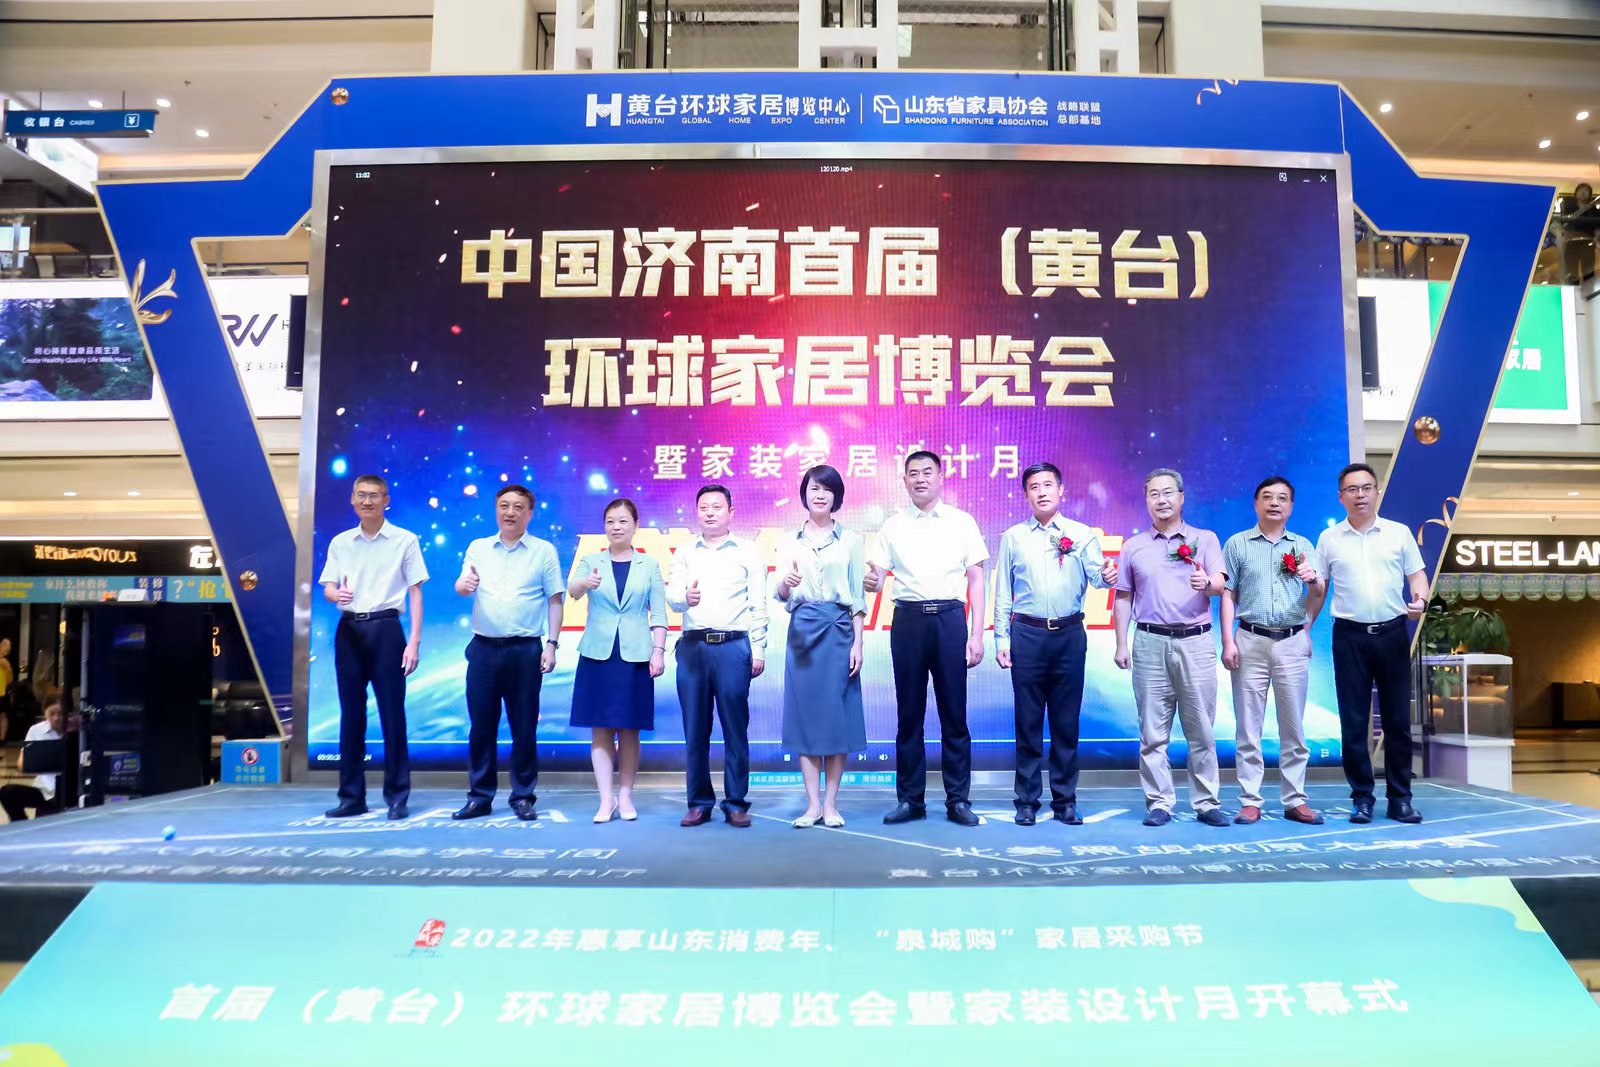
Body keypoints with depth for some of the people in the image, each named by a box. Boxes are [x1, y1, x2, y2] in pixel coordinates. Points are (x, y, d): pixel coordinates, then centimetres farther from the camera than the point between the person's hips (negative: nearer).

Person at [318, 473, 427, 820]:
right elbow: (327, 588, 9)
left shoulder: (405, 540, 2)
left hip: (385, 628, -3)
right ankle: (351, 796, 15)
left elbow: (415, 593, 0)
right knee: (351, 714, 7)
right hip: (348, 630, 3)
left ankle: (397, 796, 6)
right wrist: (337, 595, -16)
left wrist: (414, 641, -8)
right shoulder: (340, 542, 11)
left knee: (392, 713, -2)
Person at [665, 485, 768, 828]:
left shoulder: (747, 552, 7)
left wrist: (759, 650, -2)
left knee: (735, 728, 0)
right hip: (692, 647, 2)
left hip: (733, 646, -2)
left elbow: (758, 606, 4)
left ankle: (736, 803, 8)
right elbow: (671, 595, 4)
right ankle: (699, 802, 13)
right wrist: (685, 597, -20)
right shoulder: (685, 553, 14)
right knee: (695, 729, 4)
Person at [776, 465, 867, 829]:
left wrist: (858, 643, -3)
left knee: (837, 715, 0)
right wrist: (786, 584, -20)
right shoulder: (789, 543, 10)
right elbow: (782, 597, 3)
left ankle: (830, 804, 9)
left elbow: (857, 596, 4)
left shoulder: (851, 541, 6)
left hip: (840, 631, -1)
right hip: (803, 632, 1)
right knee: (805, 713, 1)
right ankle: (813, 804, 8)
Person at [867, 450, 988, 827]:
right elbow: (876, 579, 6)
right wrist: (871, 582, -19)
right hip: (908, 619, 1)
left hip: (950, 619, -1)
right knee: (909, 713, 6)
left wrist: (977, 635, -2)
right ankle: (910, 799, 15)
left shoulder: (962, 522, 6)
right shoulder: (893, 526, 9)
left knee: (954, 714, 3)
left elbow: (976, 580, 5)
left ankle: (958, 800, 13)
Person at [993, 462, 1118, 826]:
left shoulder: (1082, 535, 7)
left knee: (1066, 722, 5)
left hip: (1069, 634, 0)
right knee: (1028, 722, 3)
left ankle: (1065, 800, 15)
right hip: (1027, 635, 0)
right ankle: (1027, 801, 12)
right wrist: (1001, 638, 1)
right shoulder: (1013, 537, 8)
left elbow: (1096, 577, -7)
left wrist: (1108, 576, -30)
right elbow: (1002, 594, 8)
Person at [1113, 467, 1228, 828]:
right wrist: (1121, 645, 6)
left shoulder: (1205, 539, 8)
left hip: (1196, 641, -1)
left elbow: (1220, 585, -5)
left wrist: (1206, 583, -28)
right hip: (1150, 642, 1)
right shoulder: (1133, 546, 12)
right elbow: (1123, 598, 12)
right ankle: (1159, 802, 9)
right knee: (1153, 731, 2)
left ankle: (1206, 802, 12)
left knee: (1201, 730, 3)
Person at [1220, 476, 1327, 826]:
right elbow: (1227, 595, 3)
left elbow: (1319, 595, 8)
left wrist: (1314, 579, -15)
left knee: (1294, 727, 5)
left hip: (1293, 643, 2)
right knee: (1248, 728, 1)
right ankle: (1250, 801, 5)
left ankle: (1295, 800, 11)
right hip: (1250, 642, -2)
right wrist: (1228, 641, -5)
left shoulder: (1303, 546, 12)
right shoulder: (1237, 544, 7)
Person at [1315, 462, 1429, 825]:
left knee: (1397, 720, 4)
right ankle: (1362, 797, 12)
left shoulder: (1399, 533, 6)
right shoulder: (1329, 539, 5)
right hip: (1350, 635, 0)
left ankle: (1400, 798, 14)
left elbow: (1417, 575, 8)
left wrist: (1420, 598, -14)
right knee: (1353, 721, 3)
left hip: (1392, 632, 0)